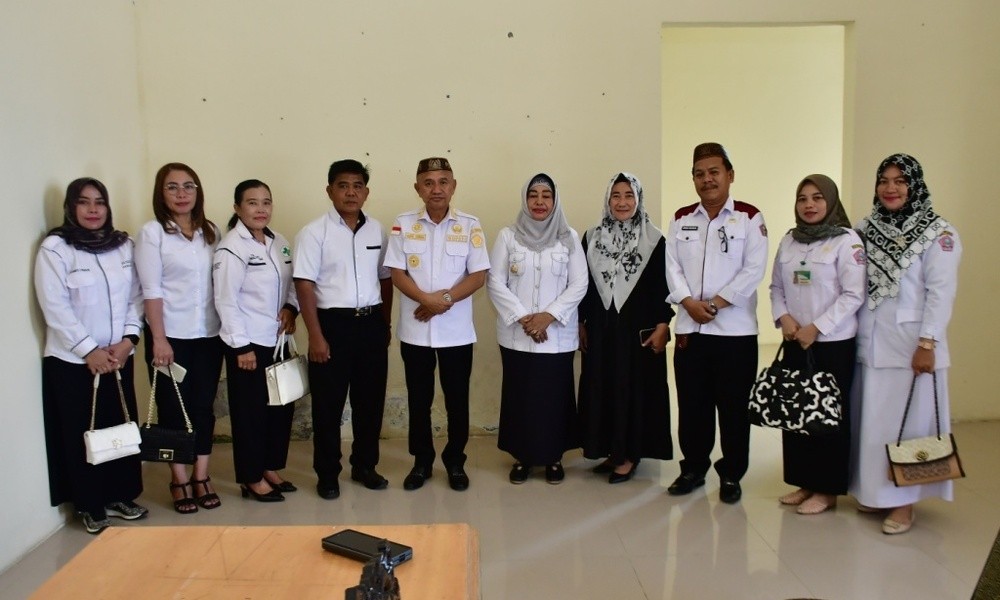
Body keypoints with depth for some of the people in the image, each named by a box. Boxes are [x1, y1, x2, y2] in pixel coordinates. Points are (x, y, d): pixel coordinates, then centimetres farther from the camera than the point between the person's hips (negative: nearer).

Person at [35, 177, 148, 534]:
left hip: (118, 357, 4)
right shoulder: (55, 248, -8)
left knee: (123, 427, 8)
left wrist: (128, 339, -8)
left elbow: (135, 296, 4)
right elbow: (55, 308, -13)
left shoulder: (124, 245, 6)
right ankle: (90, 508, 19)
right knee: (83, 434, 5)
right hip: (72, 360, -4)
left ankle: (121, 496, 24)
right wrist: (89, 350, -15)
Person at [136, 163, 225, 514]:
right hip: (171, 335, -3)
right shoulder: (152, 232, -5)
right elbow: (152, 289, -9)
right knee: (173, 408, 6)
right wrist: (159, 339, -13)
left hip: (209, 335, 3)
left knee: (204, 406, 9)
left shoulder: (211, 232, 7)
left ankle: (201, 476, 20)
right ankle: (179, 479, 19)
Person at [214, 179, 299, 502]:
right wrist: (241, 346, -17)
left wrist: (290, 308, -4)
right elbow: (226, 300, -16)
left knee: (282, 406, 13)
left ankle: (270, 468, 29)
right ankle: (251, 479, 17)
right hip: (248, 343, -7)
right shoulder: (231, 248, -13)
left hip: (277, 341, 7)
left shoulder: (279, 242, 8)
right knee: (251, 411, 3)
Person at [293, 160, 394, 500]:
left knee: (370, 400, 12)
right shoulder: (314, 232, -5)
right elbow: (304, 286, -9)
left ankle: (364, 466, 28)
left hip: (371, 323, 4)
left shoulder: (377, 230, 7)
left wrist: (385, 324, 10)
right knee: (328, 404, 5)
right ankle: (327, 475, 19)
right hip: (333, 323, -4)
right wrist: (316, 336, -13)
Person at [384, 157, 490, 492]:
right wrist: (428, 301, -19)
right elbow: (397, 274, -4)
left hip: (457, 330, 0)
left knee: (457, 400, 8)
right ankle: (421, 462, 26)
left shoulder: (470, 225, -1)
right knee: (419, 399, 11)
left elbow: (478, 276, -4)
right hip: (414, 329, 1)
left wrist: (446, 299, -18)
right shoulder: (403, 225, 0)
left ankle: (455, 462, 25)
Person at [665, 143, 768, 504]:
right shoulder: (681, 219, 11)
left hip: (736, 331, -3)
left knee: (733, 407, 5)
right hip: (690, 329, 3)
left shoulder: (750, 218, 0)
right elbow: (672, 267, 3)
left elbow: (753, 270, -9)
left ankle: (731, 475, 19)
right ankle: (693, 468, 25)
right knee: (691, 405, 10)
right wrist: (689, 303, -12)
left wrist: (715, 304, -14)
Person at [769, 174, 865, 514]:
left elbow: (853, 295, -12)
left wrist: (816, 328, -15)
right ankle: (803, 483, 22)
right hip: (794, 343, 5)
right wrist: (783, 318, -5)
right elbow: (776, 287, 13)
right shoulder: (788, 241, 10)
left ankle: (827, 490, 14)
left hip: (834, 343, -5)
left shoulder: (846, 240, -7)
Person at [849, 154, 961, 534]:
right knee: (869, 421, 11)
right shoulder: (866, 230, 10)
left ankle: (903, 502, 13)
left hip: (910, 346, -5)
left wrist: (927, 344, -14)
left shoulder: (938, 234, -5)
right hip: (868, 344, 5)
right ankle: (874, 491, 25)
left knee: (907, 422, 2)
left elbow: (940, 292, -10)